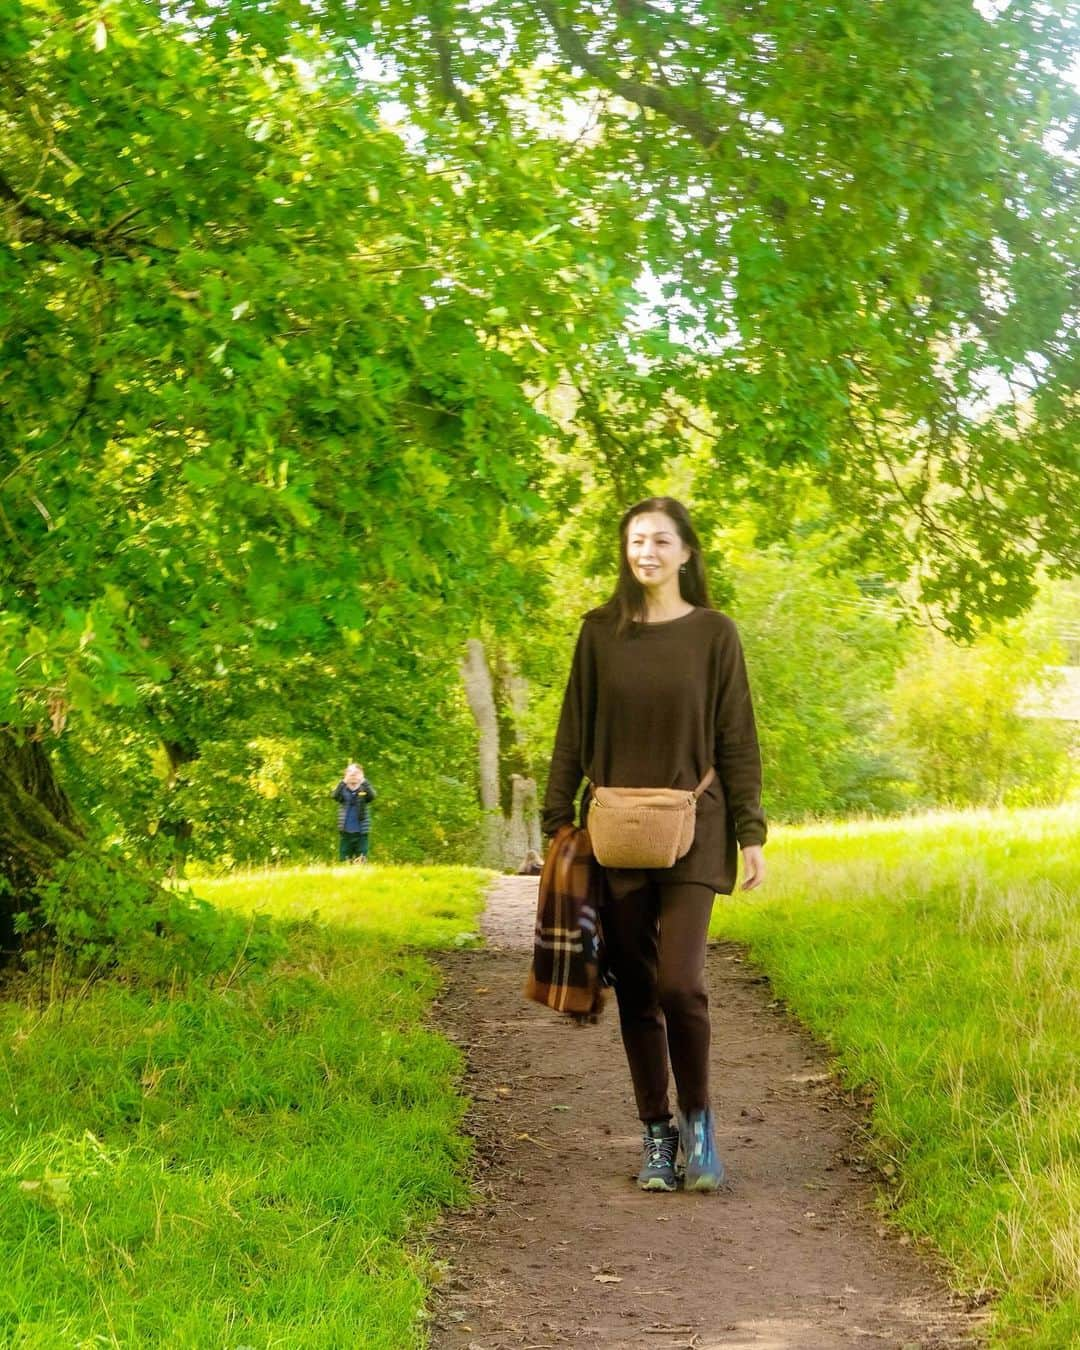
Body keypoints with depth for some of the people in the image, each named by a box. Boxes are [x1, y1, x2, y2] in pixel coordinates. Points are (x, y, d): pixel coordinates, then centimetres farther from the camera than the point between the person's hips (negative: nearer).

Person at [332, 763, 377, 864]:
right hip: (345, 832, 1)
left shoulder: (363, 790, 2)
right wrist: (343, 782, -30)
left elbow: (372, 796, -18)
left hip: (361, 832, -1)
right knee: (344, 861, 3)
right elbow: (334, 796, -17)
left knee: (361, 861, -1)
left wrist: (364, 782, -31)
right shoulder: (343, 790, 3)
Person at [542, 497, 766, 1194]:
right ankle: (656, 1135, 16)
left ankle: (697, 1119, 6)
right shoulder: (601, 633, 7)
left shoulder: (714, 633, 2)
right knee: (636, 991, 5)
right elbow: (573, 734, 9)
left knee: (680, 983, -15)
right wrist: (558, 820, 3)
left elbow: (738, 739, 2)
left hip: (691, 833, -2)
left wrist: (752, 833, -2)